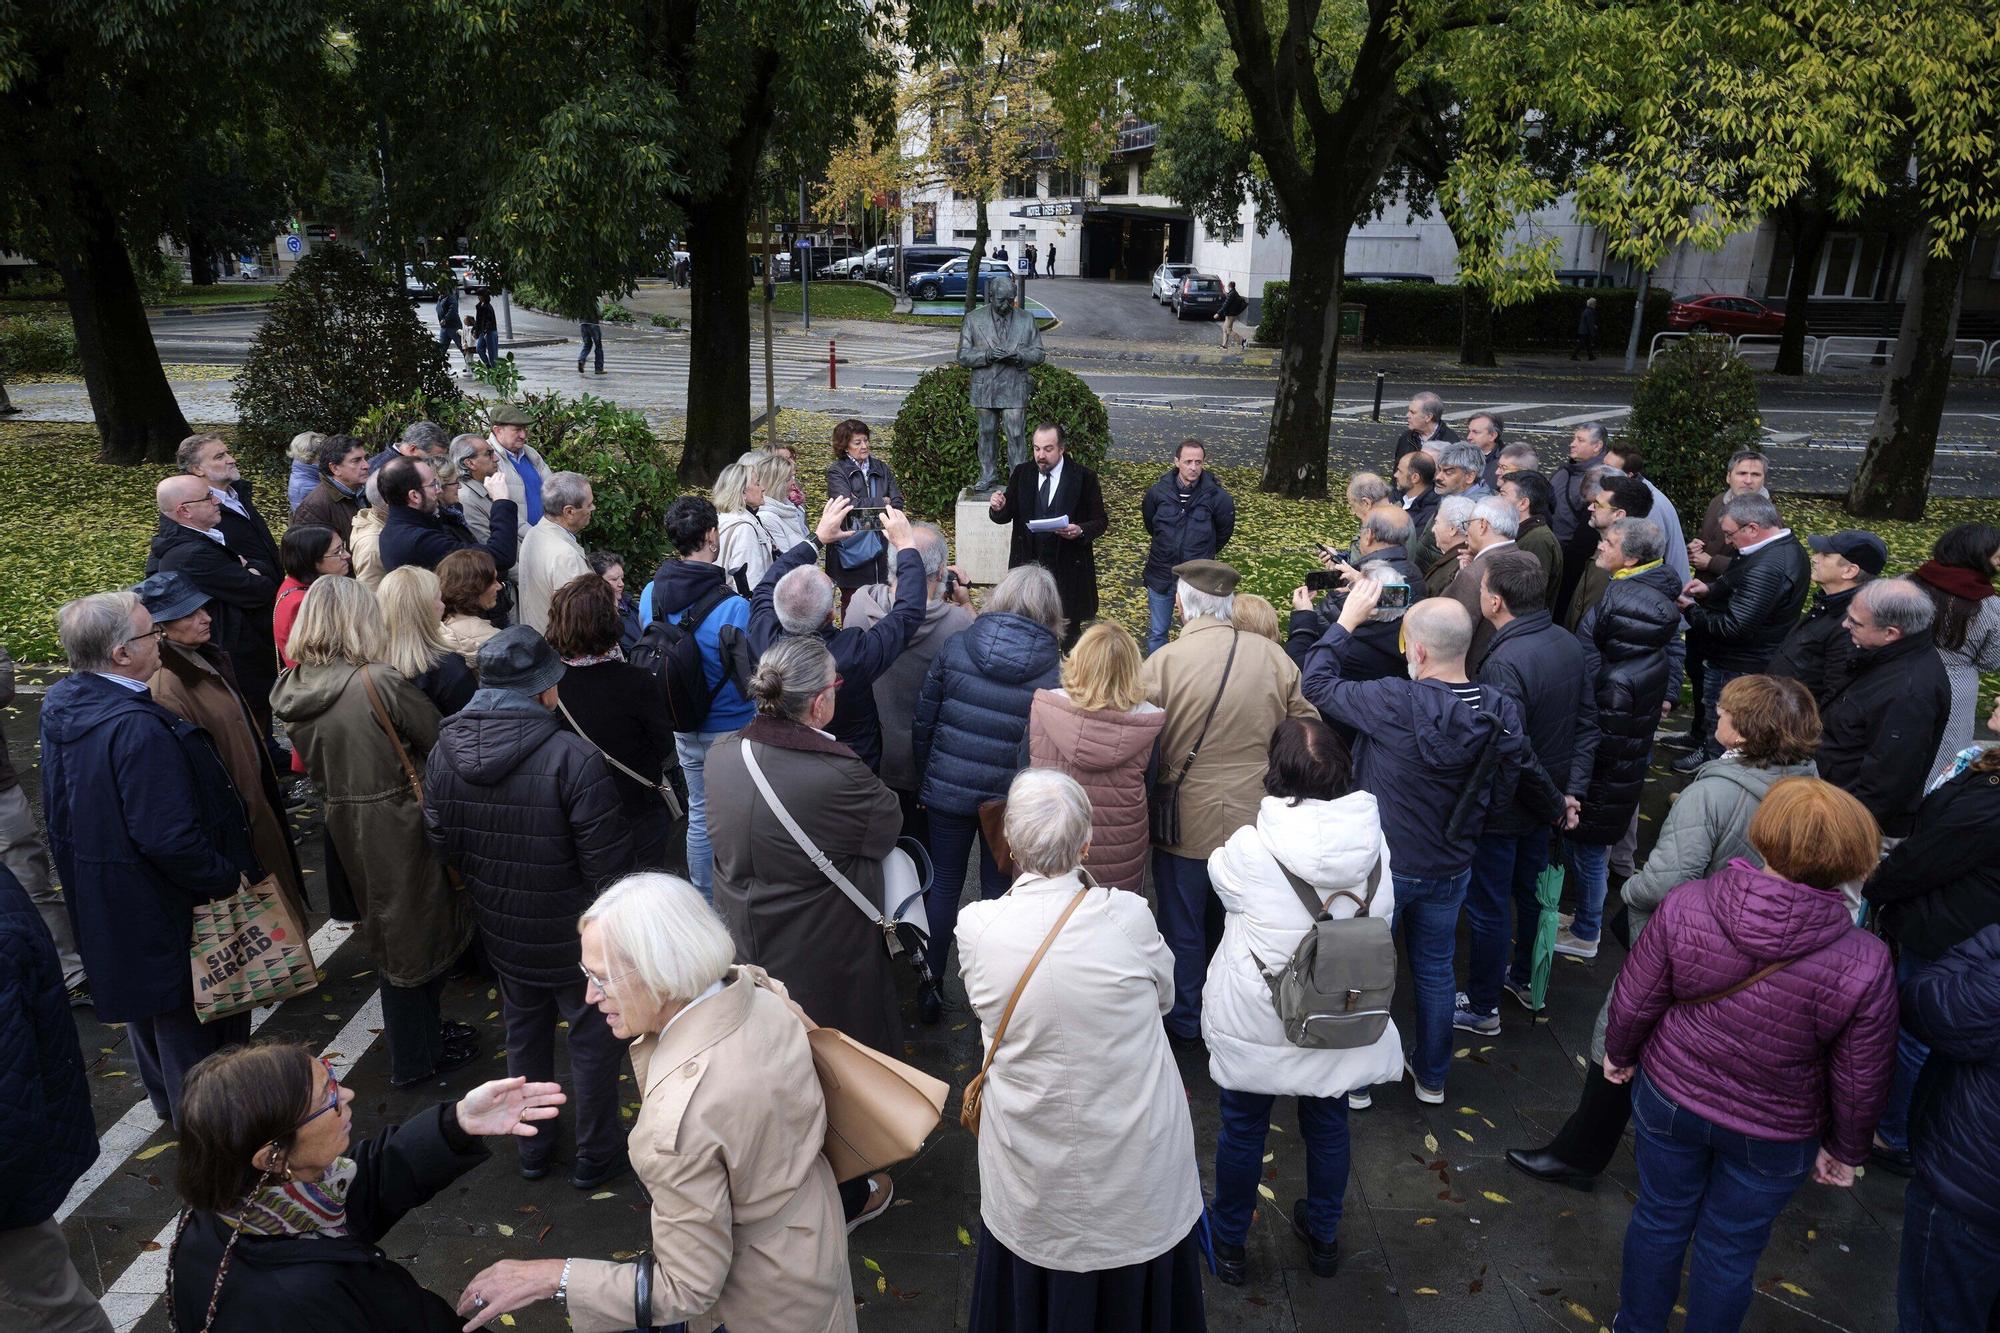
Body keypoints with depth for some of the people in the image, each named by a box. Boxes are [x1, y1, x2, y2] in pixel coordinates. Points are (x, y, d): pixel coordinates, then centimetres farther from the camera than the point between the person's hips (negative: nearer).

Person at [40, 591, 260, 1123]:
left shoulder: (61, 704, -3)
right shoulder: (138, 729, -33)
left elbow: (61, 813, 10)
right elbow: (169, 839, -33)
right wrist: (228, 877, -18)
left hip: (100, 899, 10)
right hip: (162, 909, -10)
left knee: (146, 998, 28)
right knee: (191, 1011, 10)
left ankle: (168, 1099, 49)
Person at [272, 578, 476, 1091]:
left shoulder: (293, 688, -3)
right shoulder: (379, 682, -23)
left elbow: (315, 762, 9)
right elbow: (439, 741, -12)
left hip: (342, 823, 7)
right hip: (396, 825, -6)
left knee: (388, 935, 23)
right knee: (419, 933, 11)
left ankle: (417, 1030, 39)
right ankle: (416, 1058, 24)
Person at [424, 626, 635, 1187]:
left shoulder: (443, 753, -9)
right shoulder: (573, 758, -28)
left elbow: (441, 843, 3)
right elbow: (607, 862, -24)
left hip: (501, 931, 6)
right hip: (576, 935, -5)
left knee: (523, 1031, 25)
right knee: (594, 1038, 15)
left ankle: (532, 1149, 41)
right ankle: (595, 1156, 31)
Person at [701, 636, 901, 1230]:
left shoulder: (722, 755, -13)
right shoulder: (837, 775, -33)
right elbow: (889, 821, -13)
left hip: (745, 945, 6)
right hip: (822, 960, -6)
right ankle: (843, 1198, 40)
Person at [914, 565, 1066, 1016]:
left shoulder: (955, 646, -6)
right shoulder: (1054, 666, -12)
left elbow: (923, 721, -2)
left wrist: (922, 782, 10)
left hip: (948, 789, 1)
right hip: (1010, 799, -1)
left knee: (944, 883, 17)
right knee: (999, 891, 15)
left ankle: (930, 988, 27)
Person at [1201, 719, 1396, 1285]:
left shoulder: (1248, 849, -25)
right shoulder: (1372, 843, -14)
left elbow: (1219, 873, -2)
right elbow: (1381, 922, 3)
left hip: (1257, 1024, -3)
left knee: (1243, 1128, 17)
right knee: (1328, 1125, 23)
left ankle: (1229, 1243, 36)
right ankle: (1323, 1237, 44)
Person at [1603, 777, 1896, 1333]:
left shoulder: (1685, 905, -24)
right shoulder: (1863, 964, -26)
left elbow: (1635, 1002, -11)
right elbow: (1860, 1079, -12)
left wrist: (1618, 1053, 10)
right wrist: (1845, 1149, 7)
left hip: (1670, 1098, 2)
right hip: (1773, 1135, -2)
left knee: (1660, 1218, 24)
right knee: (1730, 1248, 21)